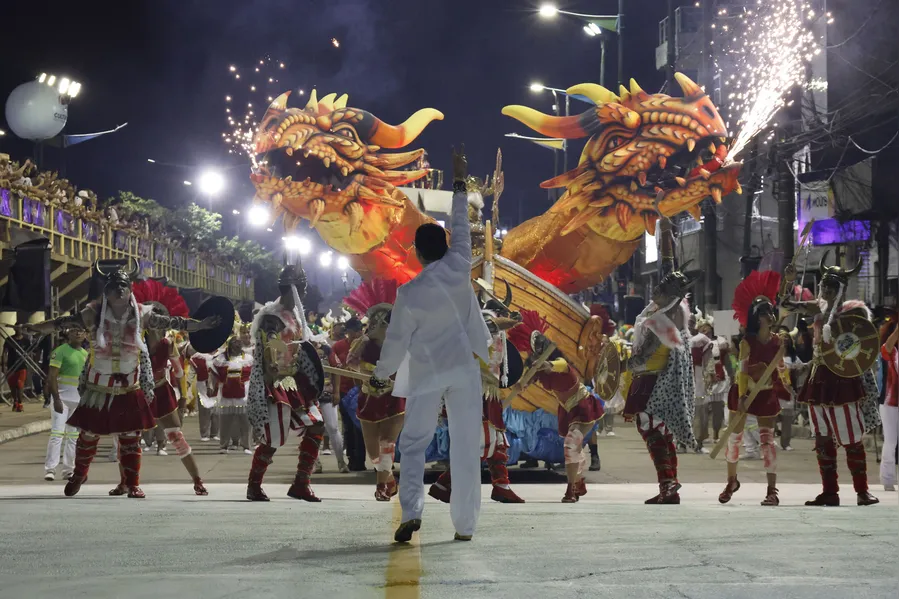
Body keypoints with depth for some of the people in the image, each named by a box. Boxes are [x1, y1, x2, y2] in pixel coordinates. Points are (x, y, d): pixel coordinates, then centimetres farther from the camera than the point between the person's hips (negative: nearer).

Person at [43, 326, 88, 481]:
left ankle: (68, 469, 12)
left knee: (73, 435, 7)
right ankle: (50, 469, -10)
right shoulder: (60, 351, -7)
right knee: (57, 433, -11)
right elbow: (52, 377, -13)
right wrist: (56, 399, -21)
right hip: (62, 396, -6)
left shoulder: (85, 354, 13)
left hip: (79, 399, 6)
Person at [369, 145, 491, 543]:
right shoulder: (459, 268, -10)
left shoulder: (410, 293, -15)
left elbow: (397, 341, -7)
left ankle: (412, 510, -11)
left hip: (426, 375, -2)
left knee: (414, 443, 9)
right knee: (466, 447, 5)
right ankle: (465, 525, 5)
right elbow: (462, 229, 7)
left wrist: (381, 375, 10)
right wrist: (459, 185, 18)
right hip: (464, 369, 2)